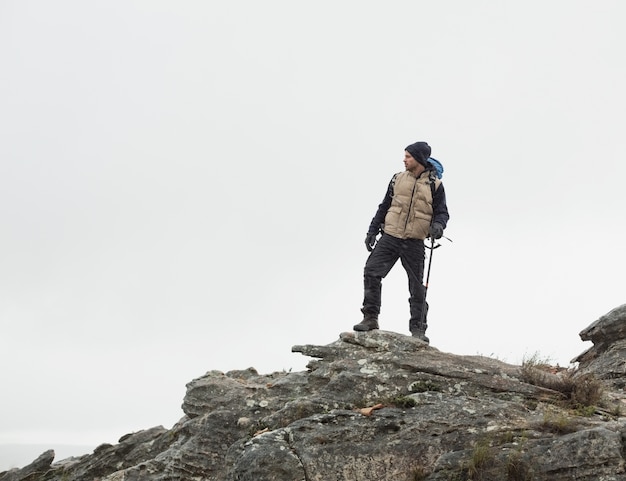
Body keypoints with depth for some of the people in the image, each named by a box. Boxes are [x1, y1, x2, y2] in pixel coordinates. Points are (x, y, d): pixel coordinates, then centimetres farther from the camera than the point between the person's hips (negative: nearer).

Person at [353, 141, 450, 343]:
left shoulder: (435, 185, 1)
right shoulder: (398, 179, 9)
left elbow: (442, 212, 3)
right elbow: (384, 206, 14)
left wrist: (438, 225, -19)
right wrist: (372, 231, 11)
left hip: (414, 243, -2)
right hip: (389, 238, 2)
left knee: (417, 287, 3)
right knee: (371, 272, -11)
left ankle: (417, 328, 14)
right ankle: (370, 317, -2)